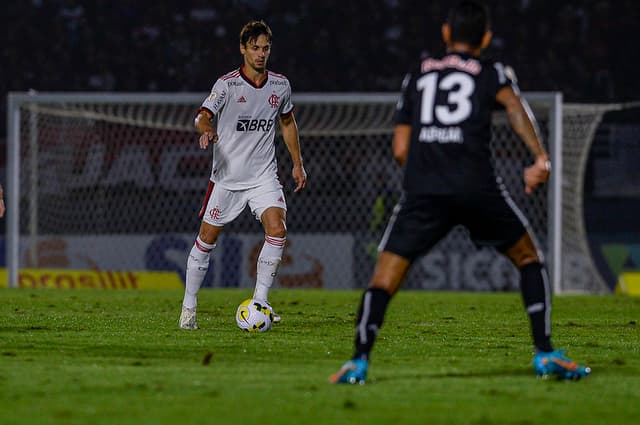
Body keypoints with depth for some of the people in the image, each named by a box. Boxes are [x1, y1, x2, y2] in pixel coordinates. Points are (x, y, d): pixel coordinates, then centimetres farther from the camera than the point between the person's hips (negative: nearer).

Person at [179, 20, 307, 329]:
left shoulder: (280, 85, 4)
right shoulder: (227, 84, -9)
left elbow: (287, 121, 21)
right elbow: (204, 115, -22)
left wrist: (297, 164, 20)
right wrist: (206, 130, -46)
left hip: (264, 176, 3)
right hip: (227, 176, -3)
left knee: (277, 230, -17)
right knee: (207, 238, 2)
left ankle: (259, 302, -8)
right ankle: (188, 306, 16)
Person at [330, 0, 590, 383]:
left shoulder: (417, 76, 23)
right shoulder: (492, 73, 16)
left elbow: (400, 150, 19)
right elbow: (515, 106, -7)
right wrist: (541, 158, -16)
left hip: (422, 191, 1)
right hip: (477, 186, -1)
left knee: (385, 277, 1)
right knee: (529, 258, 18)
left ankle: (360, 360, -18)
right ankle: (545, 352, 9)